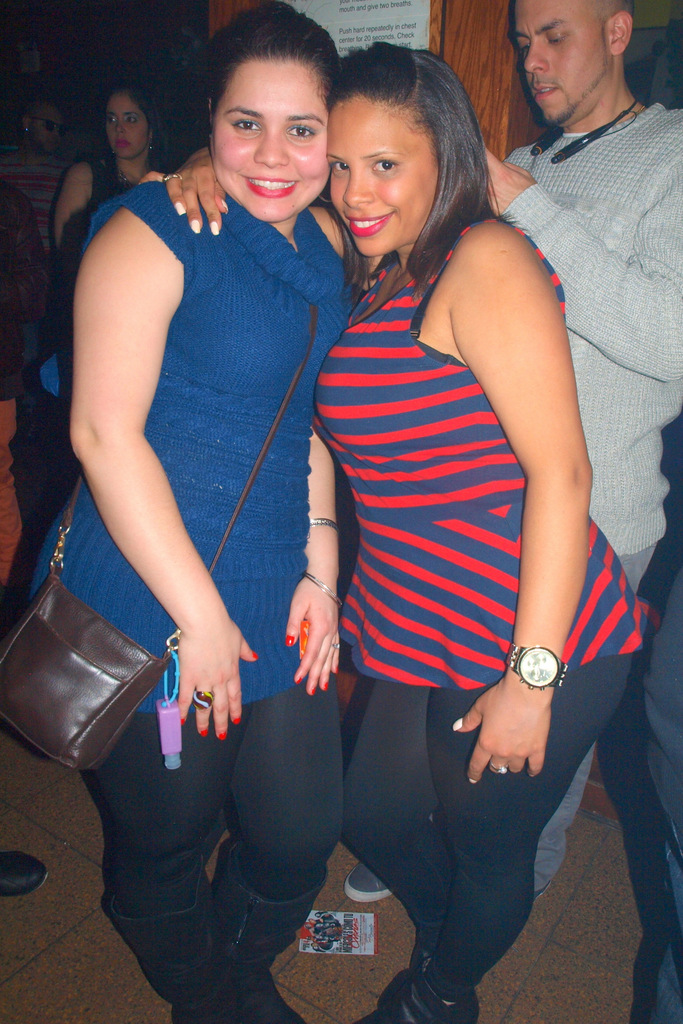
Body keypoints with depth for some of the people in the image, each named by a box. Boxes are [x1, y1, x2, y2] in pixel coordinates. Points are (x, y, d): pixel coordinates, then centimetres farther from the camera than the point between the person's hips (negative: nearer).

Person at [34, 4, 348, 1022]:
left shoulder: (323, 253, 10)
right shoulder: (154, 231, -11)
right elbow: (104, 432, -18)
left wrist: (319, 568, 5)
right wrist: (200, 616, -16)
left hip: (279, 610, 6)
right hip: (153, 614, -6)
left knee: (301, 835, 17)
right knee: (164, 853, 14)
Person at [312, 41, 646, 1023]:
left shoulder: (486, 260, -16)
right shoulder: (379, 275, 9)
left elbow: (561, 472, -22)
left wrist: (531, 677, -21)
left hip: (534, 647, -9)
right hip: (427, 638, 9)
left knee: (486, 850, 17)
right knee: (375, 821, 25)